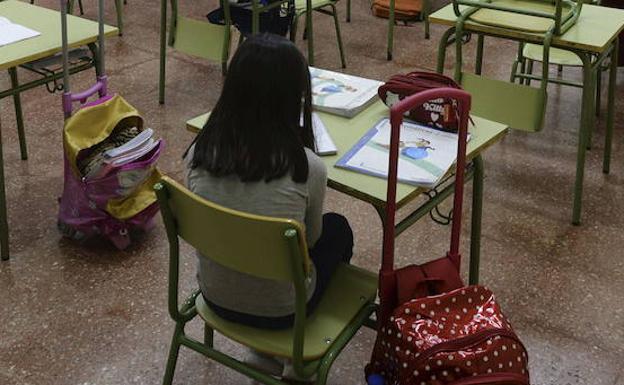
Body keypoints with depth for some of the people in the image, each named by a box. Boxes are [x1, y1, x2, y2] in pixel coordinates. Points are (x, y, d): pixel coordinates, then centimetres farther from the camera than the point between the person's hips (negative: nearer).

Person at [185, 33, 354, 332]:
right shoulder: (306, 167, -25)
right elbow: (309, 239, -5)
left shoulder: (199, 153, -15)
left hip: (216, 298, 4)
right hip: (280, 310, -4)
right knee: (337, 228, 25)